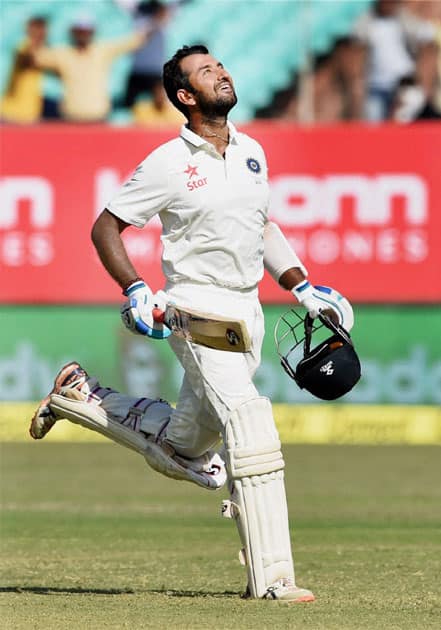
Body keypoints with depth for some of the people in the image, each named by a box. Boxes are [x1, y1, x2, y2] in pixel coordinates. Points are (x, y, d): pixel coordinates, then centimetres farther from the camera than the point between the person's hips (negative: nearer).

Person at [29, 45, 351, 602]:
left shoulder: (252, 153, 10)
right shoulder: (168, 163, -9)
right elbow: (105, 227, -4)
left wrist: (303, 288, 14)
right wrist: (135, 291, -18)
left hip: (247, 312, 7)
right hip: (197, 309, -7)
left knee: (184, 455, 13)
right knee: (250, 421, -22)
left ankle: (81, 395, 33)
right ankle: (270, 577, -23)